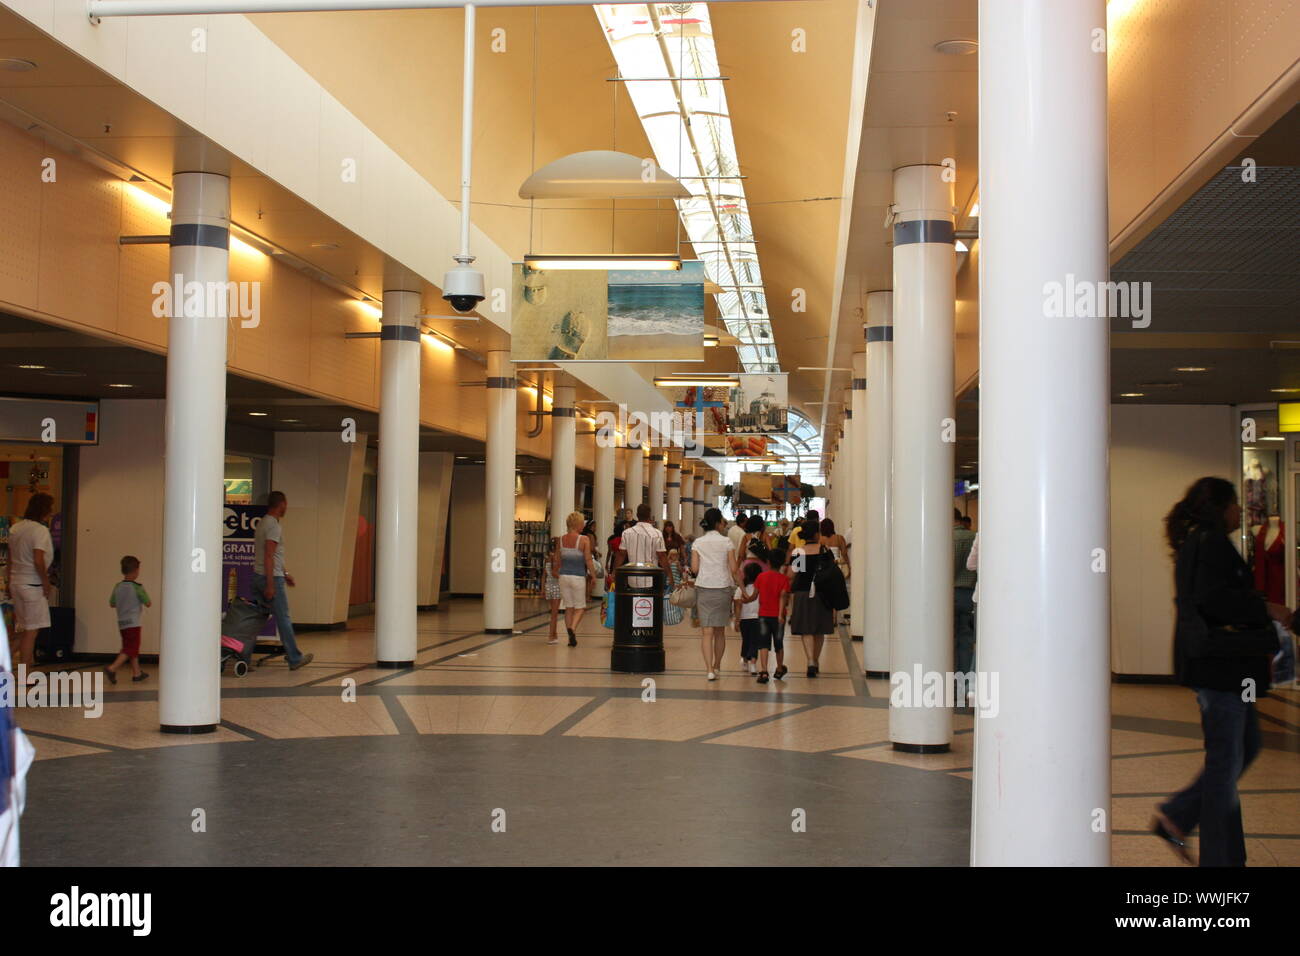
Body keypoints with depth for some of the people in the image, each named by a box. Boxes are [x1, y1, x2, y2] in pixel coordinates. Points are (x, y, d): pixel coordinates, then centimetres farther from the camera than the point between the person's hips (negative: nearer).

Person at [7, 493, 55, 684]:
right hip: (32, 585, -8)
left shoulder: (15, 528, 10)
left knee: (23, 630, 16)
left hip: (16, 581, 8)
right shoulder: (40, 530, -15)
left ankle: (26, 668, 22)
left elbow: (10, 559, 14)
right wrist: (46, 583, -11)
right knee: (31, 631, -3)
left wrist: (10, 582, 21)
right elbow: (38, 561, -22)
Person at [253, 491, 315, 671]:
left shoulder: (263, 523, 17)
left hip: (258, 575, 9)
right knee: (283, 618, -2)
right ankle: (294, 658, 5)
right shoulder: (274, 526, -14)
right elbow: (268, 556, -21)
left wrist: (284, 573, 30)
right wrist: (270, 584, -22)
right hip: (271, 577, -9)